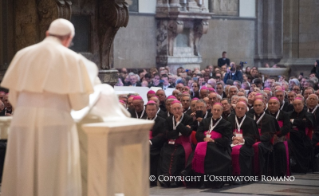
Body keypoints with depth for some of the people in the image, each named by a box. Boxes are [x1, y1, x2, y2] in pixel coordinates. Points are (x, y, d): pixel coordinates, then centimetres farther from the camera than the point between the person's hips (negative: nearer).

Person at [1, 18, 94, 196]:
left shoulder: (23, 55, 10)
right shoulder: (72, 58, 1)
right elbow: (79, 102, -2)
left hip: (23, 123, 3)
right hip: (56, 123, -3)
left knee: (22, 179, 10)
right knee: (58, 179, 3)